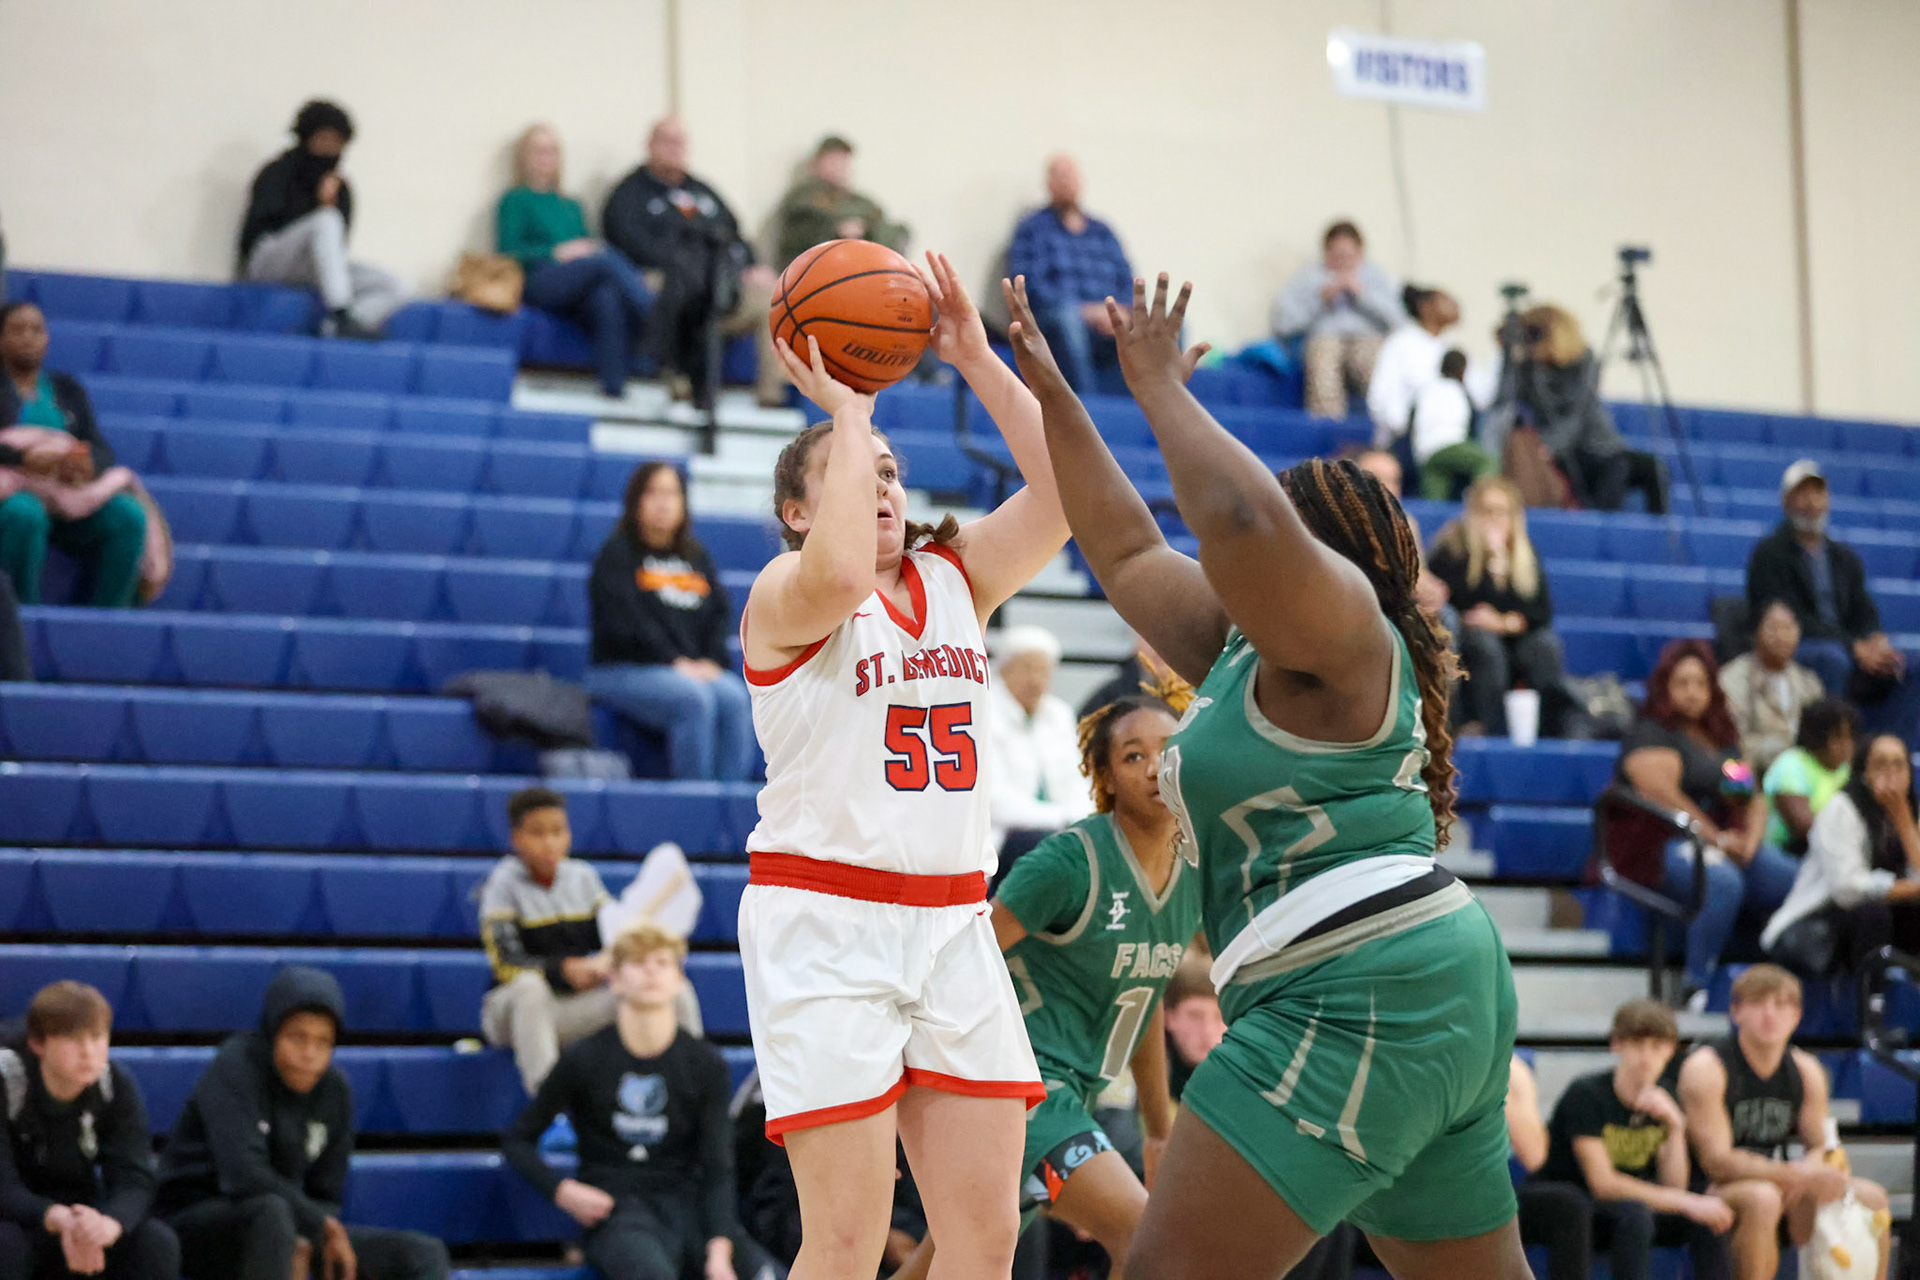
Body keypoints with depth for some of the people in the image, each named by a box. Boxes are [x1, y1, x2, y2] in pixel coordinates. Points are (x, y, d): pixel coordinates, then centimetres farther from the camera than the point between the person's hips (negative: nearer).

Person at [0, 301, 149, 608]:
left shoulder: (67, 388, 21)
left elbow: (101, 448, 10)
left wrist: (87, 463, -15)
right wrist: (29, 459, -23)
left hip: (71, 489, 4)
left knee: (128, 515, -27)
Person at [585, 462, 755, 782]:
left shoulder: (696, 556, 21)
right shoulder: (616, 554, 4)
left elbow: (720, 613, 12)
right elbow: (626, 620, -9)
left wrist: (711, 662, -7)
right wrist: (675, 662, -18)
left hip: (696, 669, 5)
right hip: (624, 669, -5)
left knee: (734, 696, -26)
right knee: (695, 699, -33)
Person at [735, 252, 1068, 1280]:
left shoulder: (955, 576, 13)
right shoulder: (782, 598, -4)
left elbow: (1069, 488, 0)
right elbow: (839, 572, -28)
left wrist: (978, 362, -4)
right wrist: (846, 410, -17)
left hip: (953, 922, 6)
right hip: (824, 919, -6)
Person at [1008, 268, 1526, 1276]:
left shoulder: (1338, 621, -5)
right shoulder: (1245, 647, 22)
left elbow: (1242, 518, -25)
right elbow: (1127, 551, 29)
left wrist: (1159, 389, -12)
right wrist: (1051, 394, 27)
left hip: (1364, 990, -11)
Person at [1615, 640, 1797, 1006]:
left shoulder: (1722, 739, 24)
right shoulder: (1651, 734, 2)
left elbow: (1755, 798, 20)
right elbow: (1663, 795, -12)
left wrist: (1750, 841, -2)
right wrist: (1716, 839, -13)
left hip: (1729, 843, 7)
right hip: (1670, 846, -7)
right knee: (1723, 883, -38)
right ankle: (1698, 988, -29)